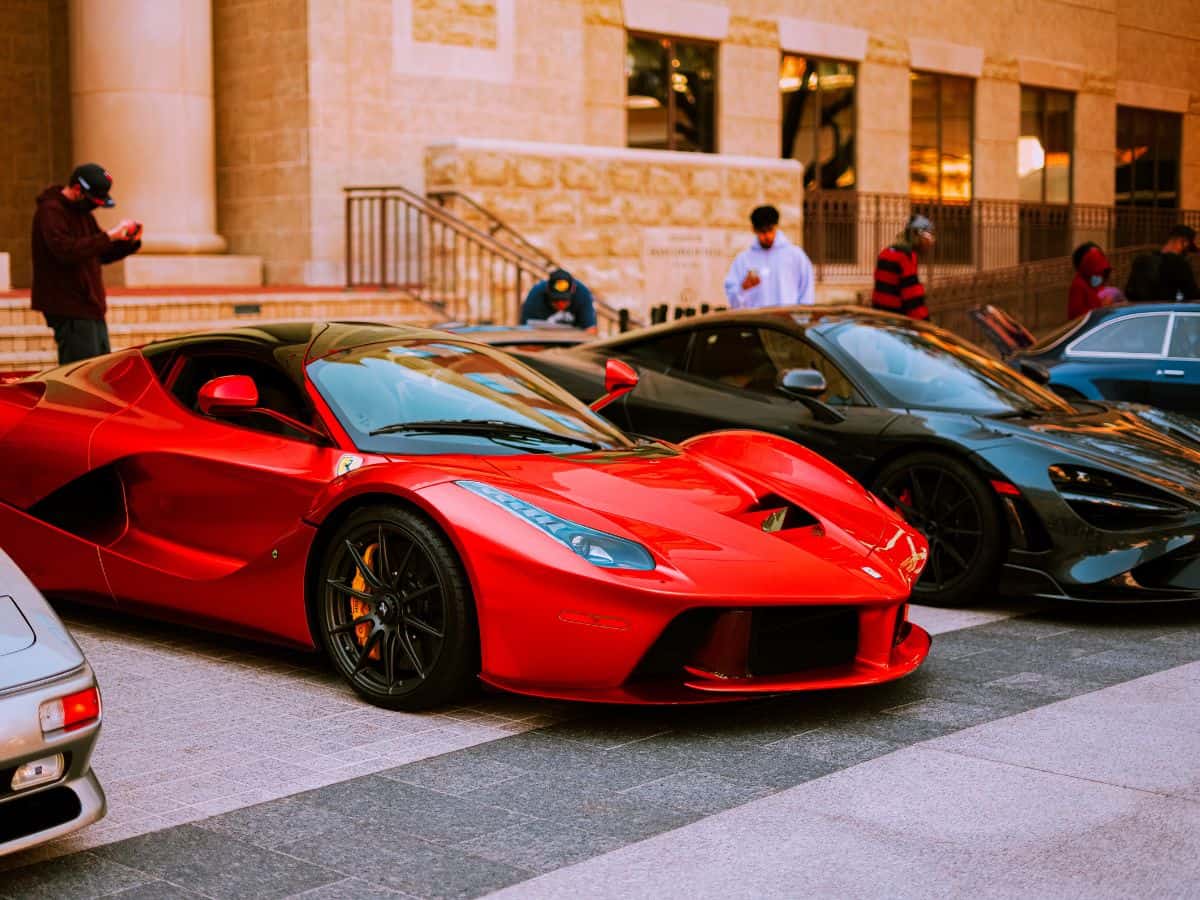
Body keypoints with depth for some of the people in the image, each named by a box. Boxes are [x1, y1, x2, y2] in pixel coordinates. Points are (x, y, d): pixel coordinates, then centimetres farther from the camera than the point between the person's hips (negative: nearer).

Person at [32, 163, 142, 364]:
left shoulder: (82, 213, 18)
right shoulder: (51, 211, -12)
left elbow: (102, 255, 21)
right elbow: (67, 251, -28)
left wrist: (130, 242, 2)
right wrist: (109, 235, -27)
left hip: (90, 308, 10)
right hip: (69, 310, -10)